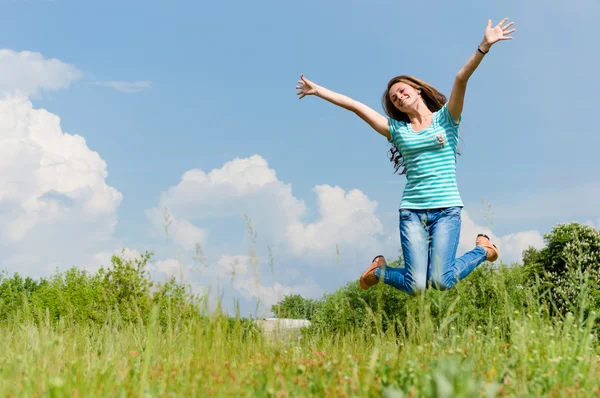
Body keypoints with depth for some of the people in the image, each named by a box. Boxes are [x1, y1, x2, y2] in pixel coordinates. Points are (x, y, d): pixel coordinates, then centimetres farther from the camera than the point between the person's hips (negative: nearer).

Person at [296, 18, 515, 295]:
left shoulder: (445, 119, 8)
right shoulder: (397, 129, 13)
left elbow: (462, 79, -7)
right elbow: (354, 105, 14)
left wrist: (484, 46, -18)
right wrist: (317, 91, 16)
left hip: (446, 209, -2)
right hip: (411, 210, 2)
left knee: (441, 281, -18)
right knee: (416, 287, -12)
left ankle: (483, 249, 11)